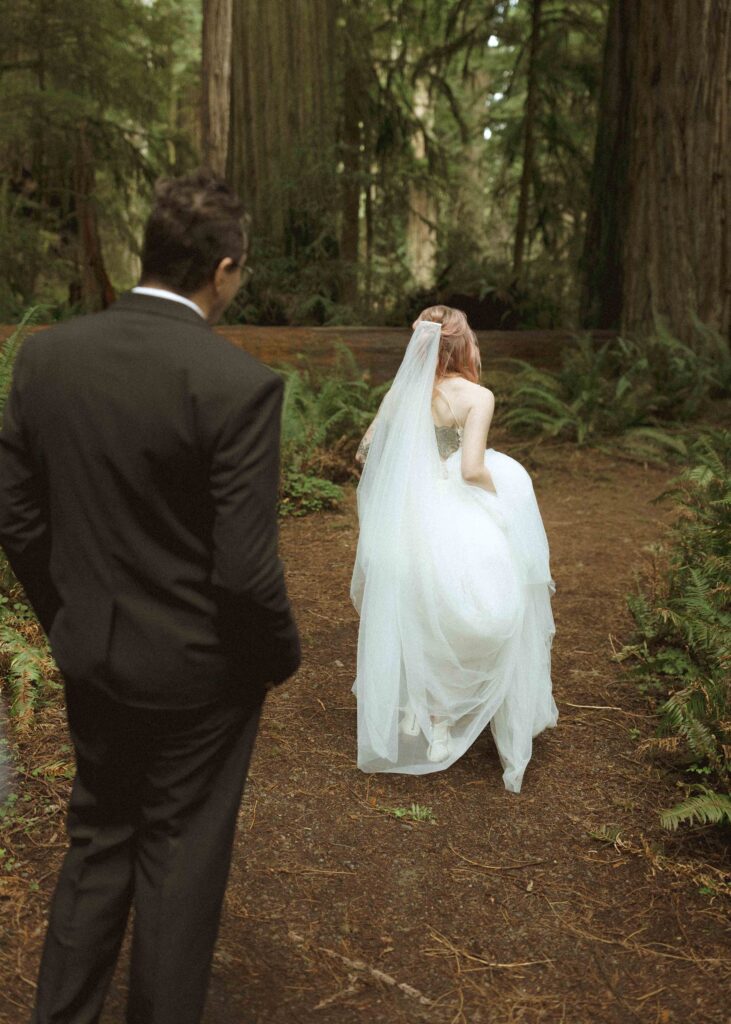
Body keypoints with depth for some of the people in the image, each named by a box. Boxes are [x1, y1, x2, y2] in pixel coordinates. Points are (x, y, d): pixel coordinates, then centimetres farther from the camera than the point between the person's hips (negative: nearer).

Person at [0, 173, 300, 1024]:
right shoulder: (238, 384, -23)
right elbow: (246, 569, -22)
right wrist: (282, 657, -3)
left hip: (90, 658, 5)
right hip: (198, 670, -5)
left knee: (97, 841, 25)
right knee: (180, 860, 17)